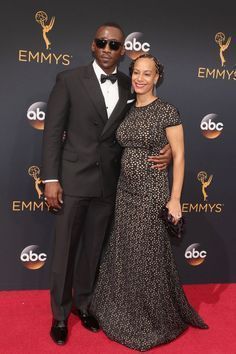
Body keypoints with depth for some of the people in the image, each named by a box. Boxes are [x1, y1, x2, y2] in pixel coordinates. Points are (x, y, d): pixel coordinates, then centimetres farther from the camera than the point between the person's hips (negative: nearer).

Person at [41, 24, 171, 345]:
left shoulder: (128, 86, 6)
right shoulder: (69, 80, -4)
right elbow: (53, 131, -6)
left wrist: (166, 150, -8)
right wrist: (51, 179, -12)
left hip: (108, 183, 3)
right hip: (73, 179, -3)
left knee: (92, 249, 15)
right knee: (65, 249, 8)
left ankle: (83, 303, 36)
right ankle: (60, 314, 27)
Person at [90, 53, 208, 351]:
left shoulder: (167, 111, -10)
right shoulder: (127, 111, 8)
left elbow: (178, 156, -10)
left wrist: (175, 199, -13)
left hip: (152, 193, -6)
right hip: (125, 191, 6)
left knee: (148, 256, 4)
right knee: (124, 254, 14)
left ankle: (156, 319, 27)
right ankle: (127, 314, 35)